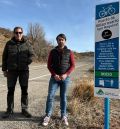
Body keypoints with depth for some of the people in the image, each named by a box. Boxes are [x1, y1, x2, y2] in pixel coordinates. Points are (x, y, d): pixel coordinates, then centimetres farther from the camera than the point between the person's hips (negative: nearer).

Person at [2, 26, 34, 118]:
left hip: (24, 70, 0)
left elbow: (32, 55, 5)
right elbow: (4, 57, 7)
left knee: (24, 90, 6)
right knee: (10, 90, 6)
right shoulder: (9, 43, 4)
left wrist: (27, 62, -11)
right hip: (12, 70, 0)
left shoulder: (26, 43, 2)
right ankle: (10, 110, 20)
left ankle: (24, 109, 19)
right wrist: (4, 69, 4)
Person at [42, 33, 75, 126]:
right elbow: (49, 65, 3)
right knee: (50, 96, -5)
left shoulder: (69, 52, 2)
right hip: (54, 78, 1)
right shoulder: (53, 52, 4)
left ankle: (64, 116, 19)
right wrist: (54, 75, -11)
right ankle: (48, 116, 7)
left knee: (63, 97, 8)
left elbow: (72, 65, 1)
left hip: (65, 78, 0)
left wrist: (66, 74, -12)